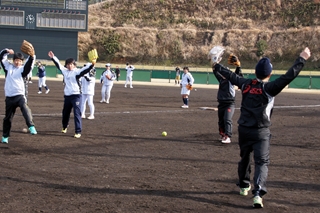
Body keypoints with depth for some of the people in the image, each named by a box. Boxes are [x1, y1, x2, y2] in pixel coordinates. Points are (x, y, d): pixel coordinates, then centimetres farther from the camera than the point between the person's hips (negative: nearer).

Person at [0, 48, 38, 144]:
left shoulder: (23, 69, 3)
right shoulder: (8, 66, 12)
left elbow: (29, 65, -16)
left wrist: (32, 57, -33)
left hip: (19, 95, -3)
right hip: (9, 97, 3)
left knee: (25, 108, -33)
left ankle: (31, 127, -45)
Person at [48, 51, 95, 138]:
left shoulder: (77, 71, -8)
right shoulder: (65, 70, 8)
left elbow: (85, 70, -24)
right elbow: (58, 64, 21)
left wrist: (92, 64, -40)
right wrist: (53, 57, 22)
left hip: (76, 96, -6)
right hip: (67, 96, 6)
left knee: (77, 113, -10)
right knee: (65, 112, 20)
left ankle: (78, 132, -8)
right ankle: (64, 127, 45)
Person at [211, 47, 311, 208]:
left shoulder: (245, 84, 1)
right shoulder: (269, 88, -13)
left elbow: (231, 76, 15)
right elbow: (288, 77, -20)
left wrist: (217, 66, 31)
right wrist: (302, 59, -15)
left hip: (243, 129, 5)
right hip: (261, 132, -5)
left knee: (244, 158, 22)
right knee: (261, 162, -6)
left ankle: (244, 186, 39)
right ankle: (258, 193, -22)